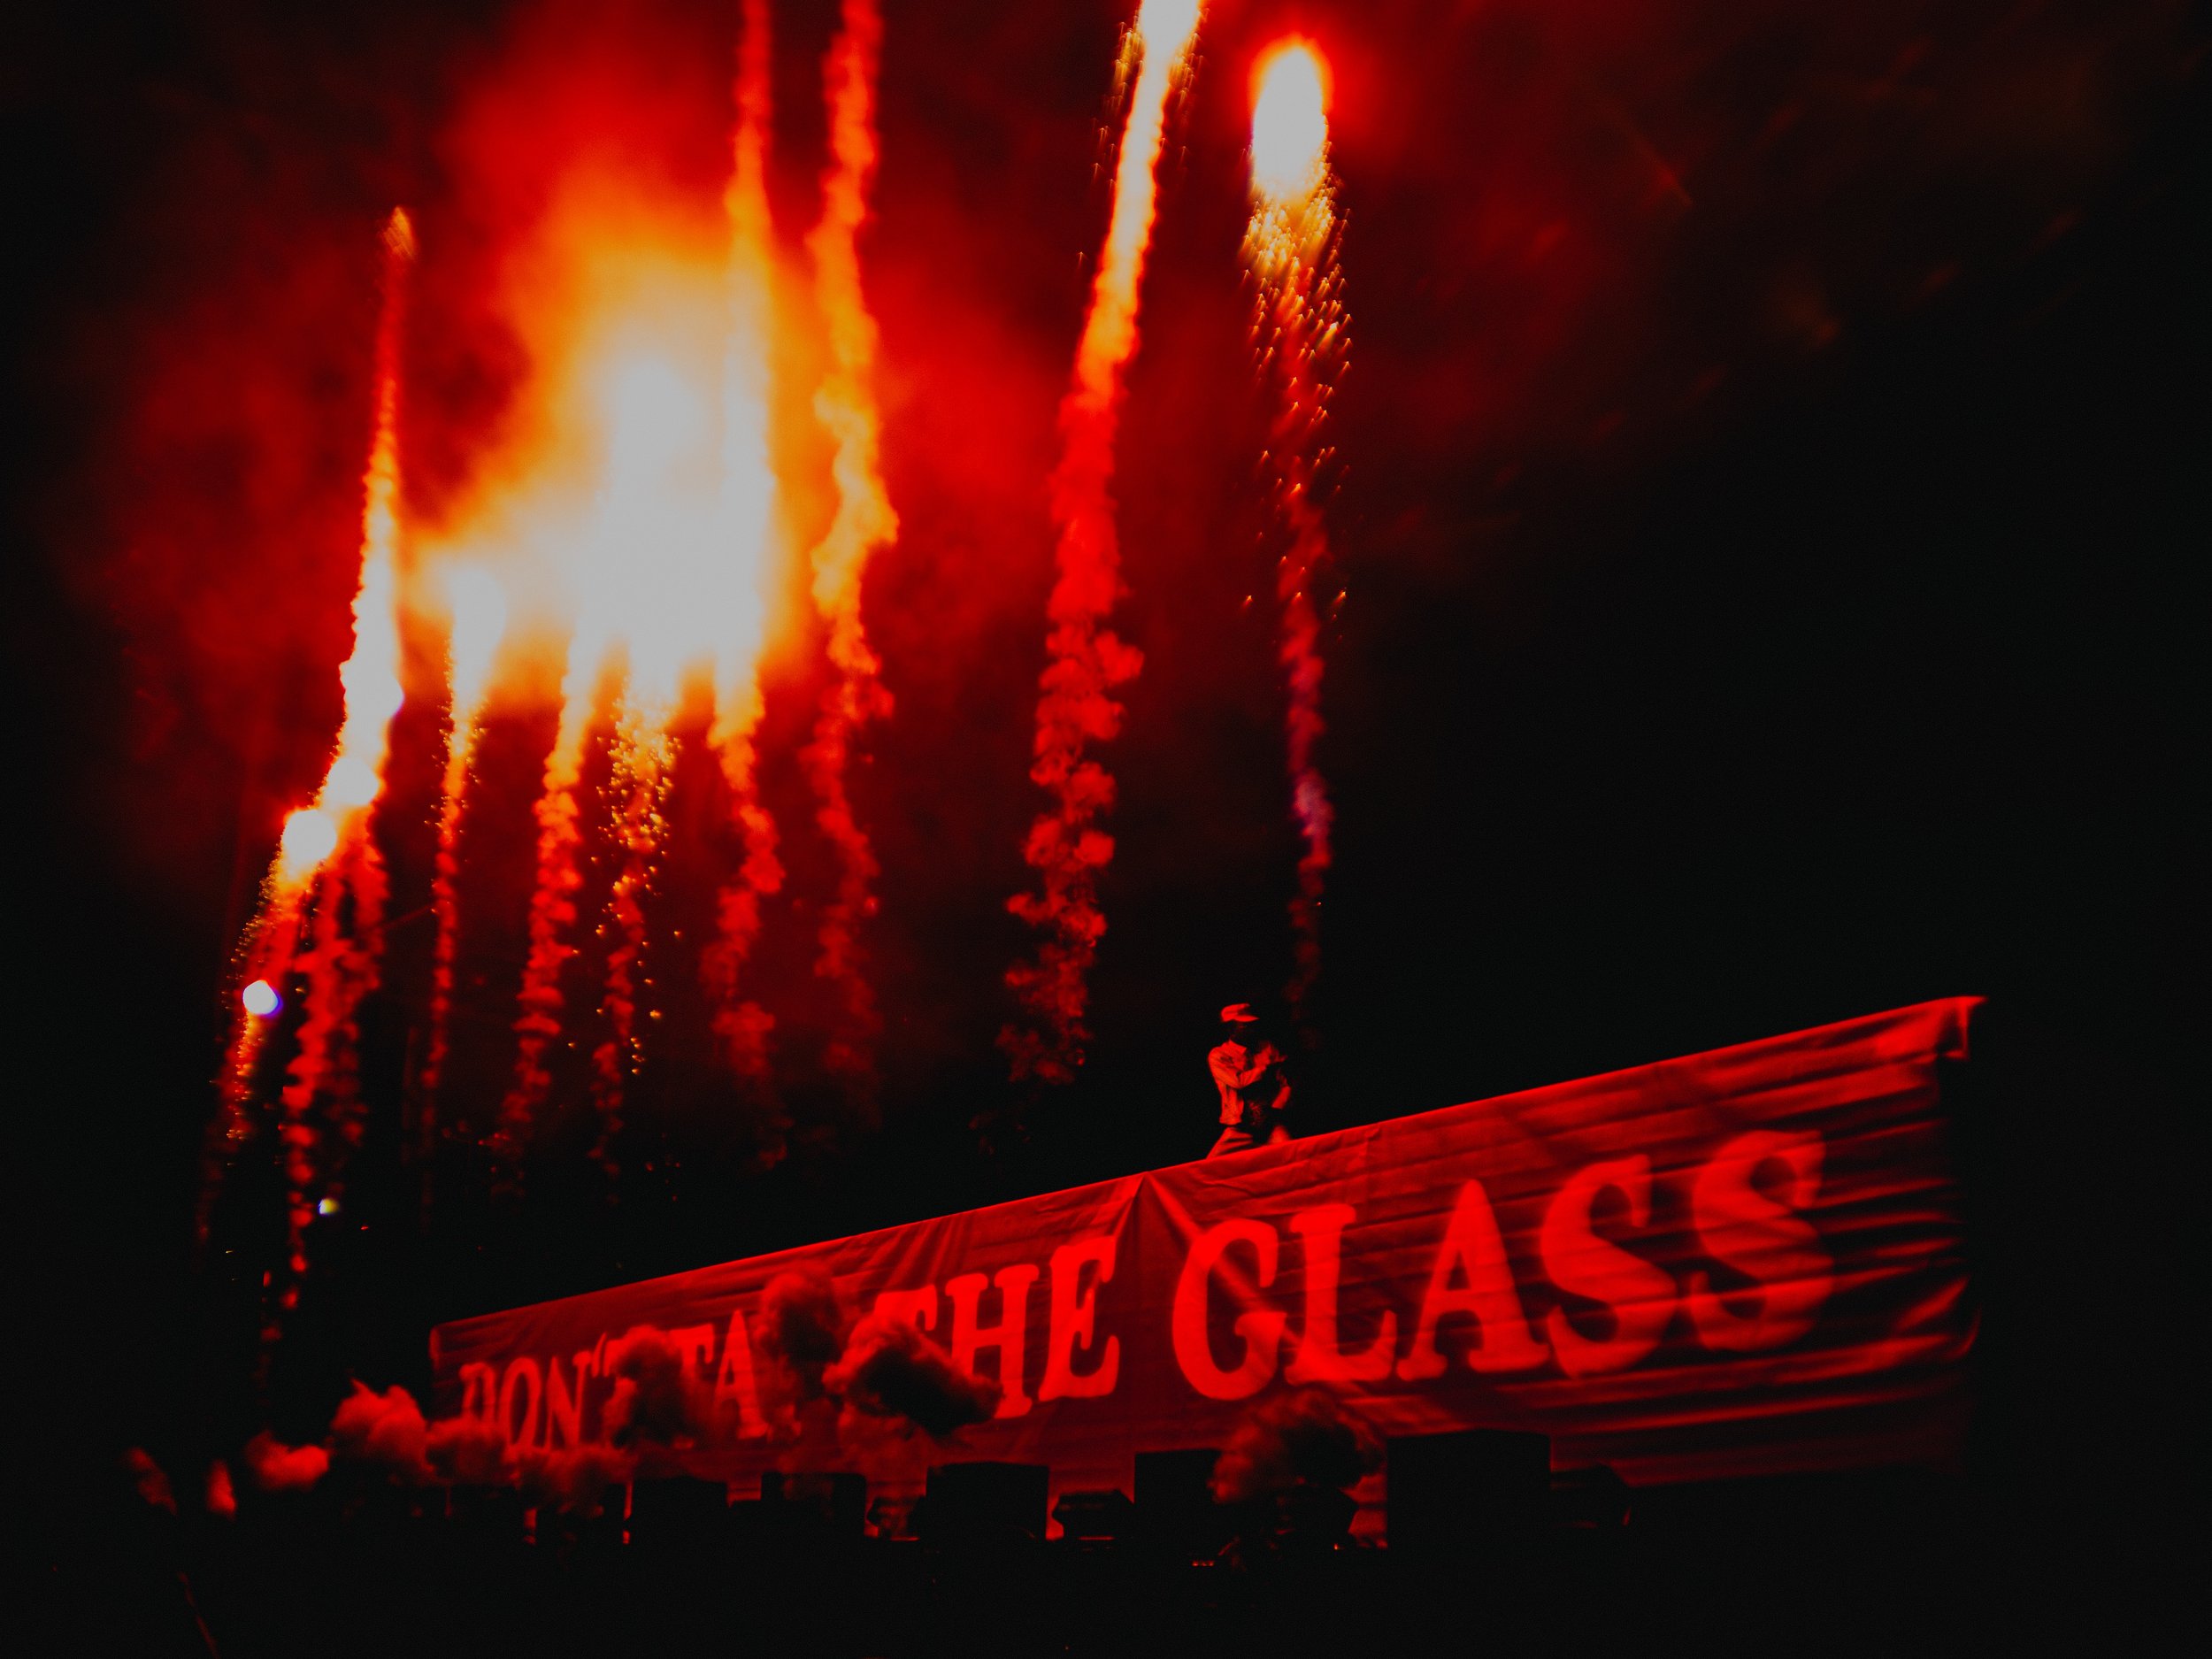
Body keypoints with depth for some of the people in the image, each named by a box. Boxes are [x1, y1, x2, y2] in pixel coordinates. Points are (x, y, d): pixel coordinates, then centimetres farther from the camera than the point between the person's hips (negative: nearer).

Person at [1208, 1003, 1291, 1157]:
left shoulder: (1267, 1047, 11)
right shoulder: (1218, 1055, 1)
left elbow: (1286, 1082, 6)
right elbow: (1238, 1081, -14)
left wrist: (1276, 1109, -11)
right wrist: (1268, 1067, -5)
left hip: (1272, 1121, 1)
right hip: (1239, 1127, -1)